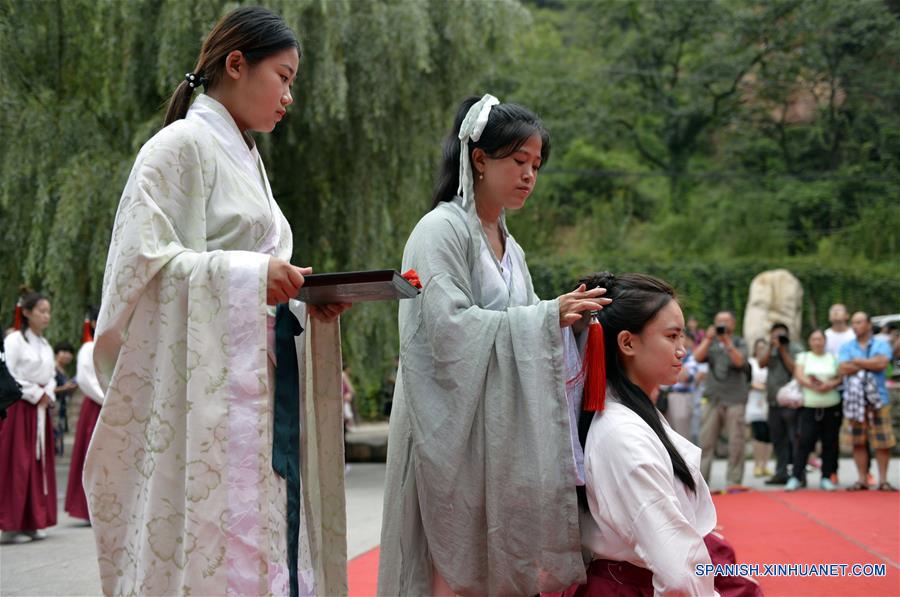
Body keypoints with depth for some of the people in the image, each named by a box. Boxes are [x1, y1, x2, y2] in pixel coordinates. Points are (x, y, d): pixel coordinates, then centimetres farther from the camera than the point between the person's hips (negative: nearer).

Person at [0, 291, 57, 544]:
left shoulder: (45, 345, 16)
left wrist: (48, 394, 1)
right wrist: (35, 394, -11)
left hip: (40, 409, 8)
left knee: (40, 463, 6)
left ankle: (32, 522, 11)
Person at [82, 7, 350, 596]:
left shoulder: (247, 159, 22)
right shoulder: (181, 146, -4)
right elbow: (141, 260, -13)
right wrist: (248, 274, -18)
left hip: (265, 387, 8)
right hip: (209, 390, -8)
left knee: (270, 537, 3)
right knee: (217, 549, -11)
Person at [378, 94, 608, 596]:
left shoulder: (509, 247, 18)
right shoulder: (442, 230, -5)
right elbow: (450, 328, -16)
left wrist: (563, 318, 1)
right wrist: (547, 316, -16)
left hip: (504, 429, 7)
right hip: (455, 428, -7)